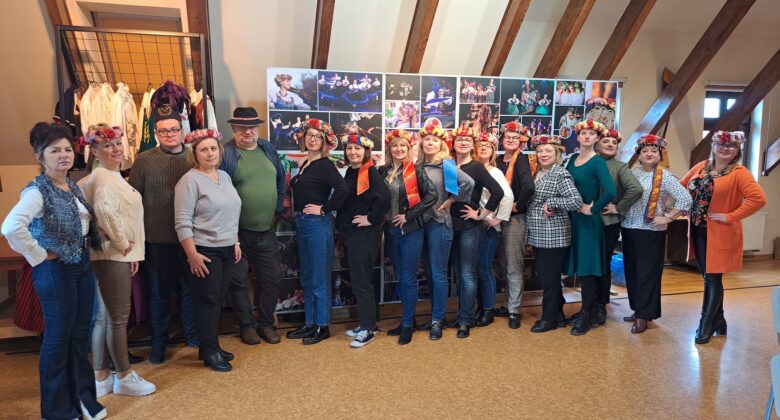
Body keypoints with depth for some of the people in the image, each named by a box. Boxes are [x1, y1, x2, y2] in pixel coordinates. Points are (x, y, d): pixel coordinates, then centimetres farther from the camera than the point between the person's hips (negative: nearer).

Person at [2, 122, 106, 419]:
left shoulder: (73, 186, 7)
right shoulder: (37, 191, -18)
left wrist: (86, 251, 7)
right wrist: (38, 257, -22)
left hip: (82, 265, 7)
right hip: (55, 271, -7)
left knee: (80, 334, 16)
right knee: (58, 338, 6)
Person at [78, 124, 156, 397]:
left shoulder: (112, 176, 14)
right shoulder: (103, 178, -16)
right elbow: (104, 211, -33)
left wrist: (128, 248, 10)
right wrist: (123, 244, -20)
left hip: (114, 254, 10)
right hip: (113, 256, -10)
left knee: (104, 318, 14)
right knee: (118, 317, 1)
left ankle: (100, 377, 23)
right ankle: (124, 377, 13)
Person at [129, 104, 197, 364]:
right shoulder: (144, 161, 0)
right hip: (157, 240, -1)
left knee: (191, 290, 13)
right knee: (159, 293, 12)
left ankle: (193, 336, 32)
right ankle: (158, 343, 27)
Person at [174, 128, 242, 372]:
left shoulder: (225, 177, 11)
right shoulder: (190, 181, -10)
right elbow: (183, 223, -15)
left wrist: (236, 242, 15)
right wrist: (192, 254, -18)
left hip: (227, 250, 7)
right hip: (204, 251, -7)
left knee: (218, 299, 13)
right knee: (207, 301, 2)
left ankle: (211, 346, 25)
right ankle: (210, 352, 14)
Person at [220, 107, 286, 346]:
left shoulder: (268, 149, 8)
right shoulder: (225, 153, -11)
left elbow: (281, 181, 16)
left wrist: (277, 211, 12)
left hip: (267, 230, 5)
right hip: (237, 232, -5)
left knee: (272, 278, 10)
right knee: (239, 281, 8)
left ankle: (265, 323, 27)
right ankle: (246, 325, 25)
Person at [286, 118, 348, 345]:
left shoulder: (325, 165, -11)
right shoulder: (304, 164, 13)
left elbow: (342, 189, -26)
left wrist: (324, 209, -17)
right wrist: (297, 212, 8)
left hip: (318, 224, -9)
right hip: (302, 224, 9)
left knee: (319, 279, 1)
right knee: (306, 279, 15)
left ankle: (322, 326, 12)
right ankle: (310, 323, 26)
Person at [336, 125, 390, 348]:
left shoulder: (371, 172, -15)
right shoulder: (350, 172, 11)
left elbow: (384, 196, -30)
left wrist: (372, 219, -21)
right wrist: (342, 225, 10)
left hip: (365, 235, -9)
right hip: (350, 234, 9)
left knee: (362, 282, -2)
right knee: (358, 281, 15)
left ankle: (368, 329, 11)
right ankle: (366, 323, 28)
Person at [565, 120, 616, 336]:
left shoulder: (598, 162, -11)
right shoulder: (573, 159, 10)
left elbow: (610, 191, -25)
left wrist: (592, 209, -15)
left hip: (588, 220, -7)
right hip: (571, 217, 7)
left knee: (587, 267, -1)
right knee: (578, 265, 12)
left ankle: (586, 316, 9)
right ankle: (585, 310, 24)